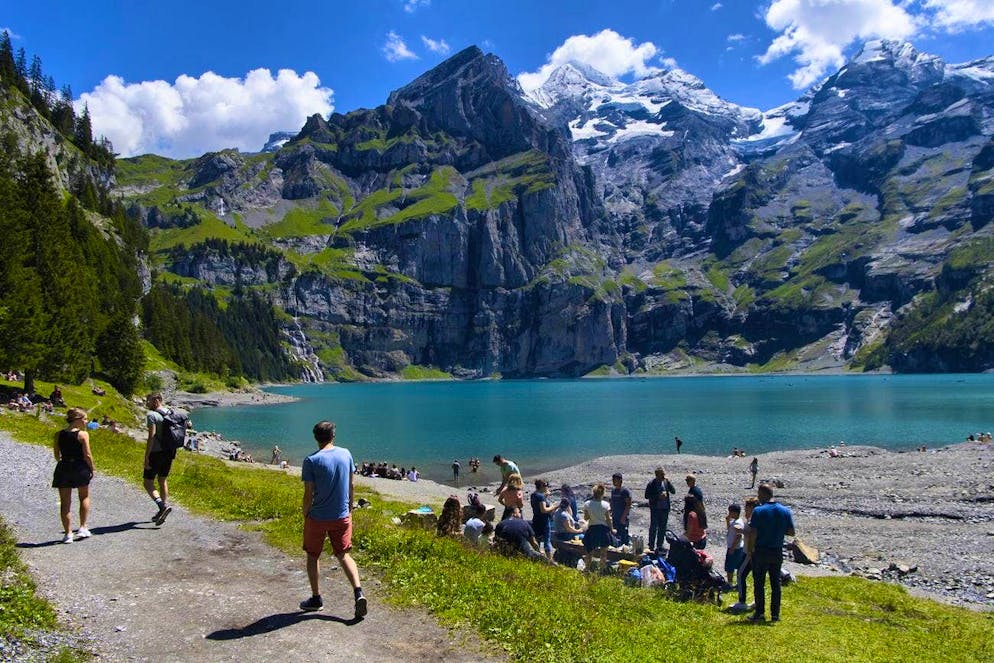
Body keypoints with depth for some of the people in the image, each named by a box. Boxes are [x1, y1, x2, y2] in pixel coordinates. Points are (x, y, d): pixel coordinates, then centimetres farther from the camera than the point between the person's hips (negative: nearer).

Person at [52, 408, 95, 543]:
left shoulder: (59, 435, 2)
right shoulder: (83, 434, -10)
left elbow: (57, 455, 5)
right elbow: (87, 455, -11)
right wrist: (91, 469, 0)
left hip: (63, 468, 3)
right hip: (81, 468, -3)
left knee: (65, 503, 9)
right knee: (84, 497, 19)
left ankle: (68, 534, 11)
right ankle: (82, 528, 14)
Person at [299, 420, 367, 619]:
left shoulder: (311, 461, -13)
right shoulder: (345, 454, 0)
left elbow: (309, 494, -12)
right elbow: (351, 486, 6)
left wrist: (305, 515, 3)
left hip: (318, 518, -3)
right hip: (342, 517, 3)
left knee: (313, 556, 16)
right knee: (344, 555, 12)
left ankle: (316, 598, 23)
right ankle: (358, 592, -6)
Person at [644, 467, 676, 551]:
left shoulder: (666, 482, 4)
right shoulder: (651, 484, -9)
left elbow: (673, 492, -1)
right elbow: (647, 496, -12)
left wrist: (668, 482, -14)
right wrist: (659, 496, -21)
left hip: (665, 509, 4)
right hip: (655, 509, -4)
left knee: (662, 528, 12)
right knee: (653, 528, 2)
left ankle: (659, 545, 24)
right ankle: (651, 546, 11)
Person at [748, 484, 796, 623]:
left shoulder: (758, 511, -13)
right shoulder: (785, 511, 0)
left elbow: (752, 533, -15)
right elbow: (791, 532, 2)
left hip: (761, 551, -4)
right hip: (778, 552, 4)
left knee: (759, 583, 5)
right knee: (776, 583, 11)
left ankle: (760, 613, 5)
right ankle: (775, 614, 13)